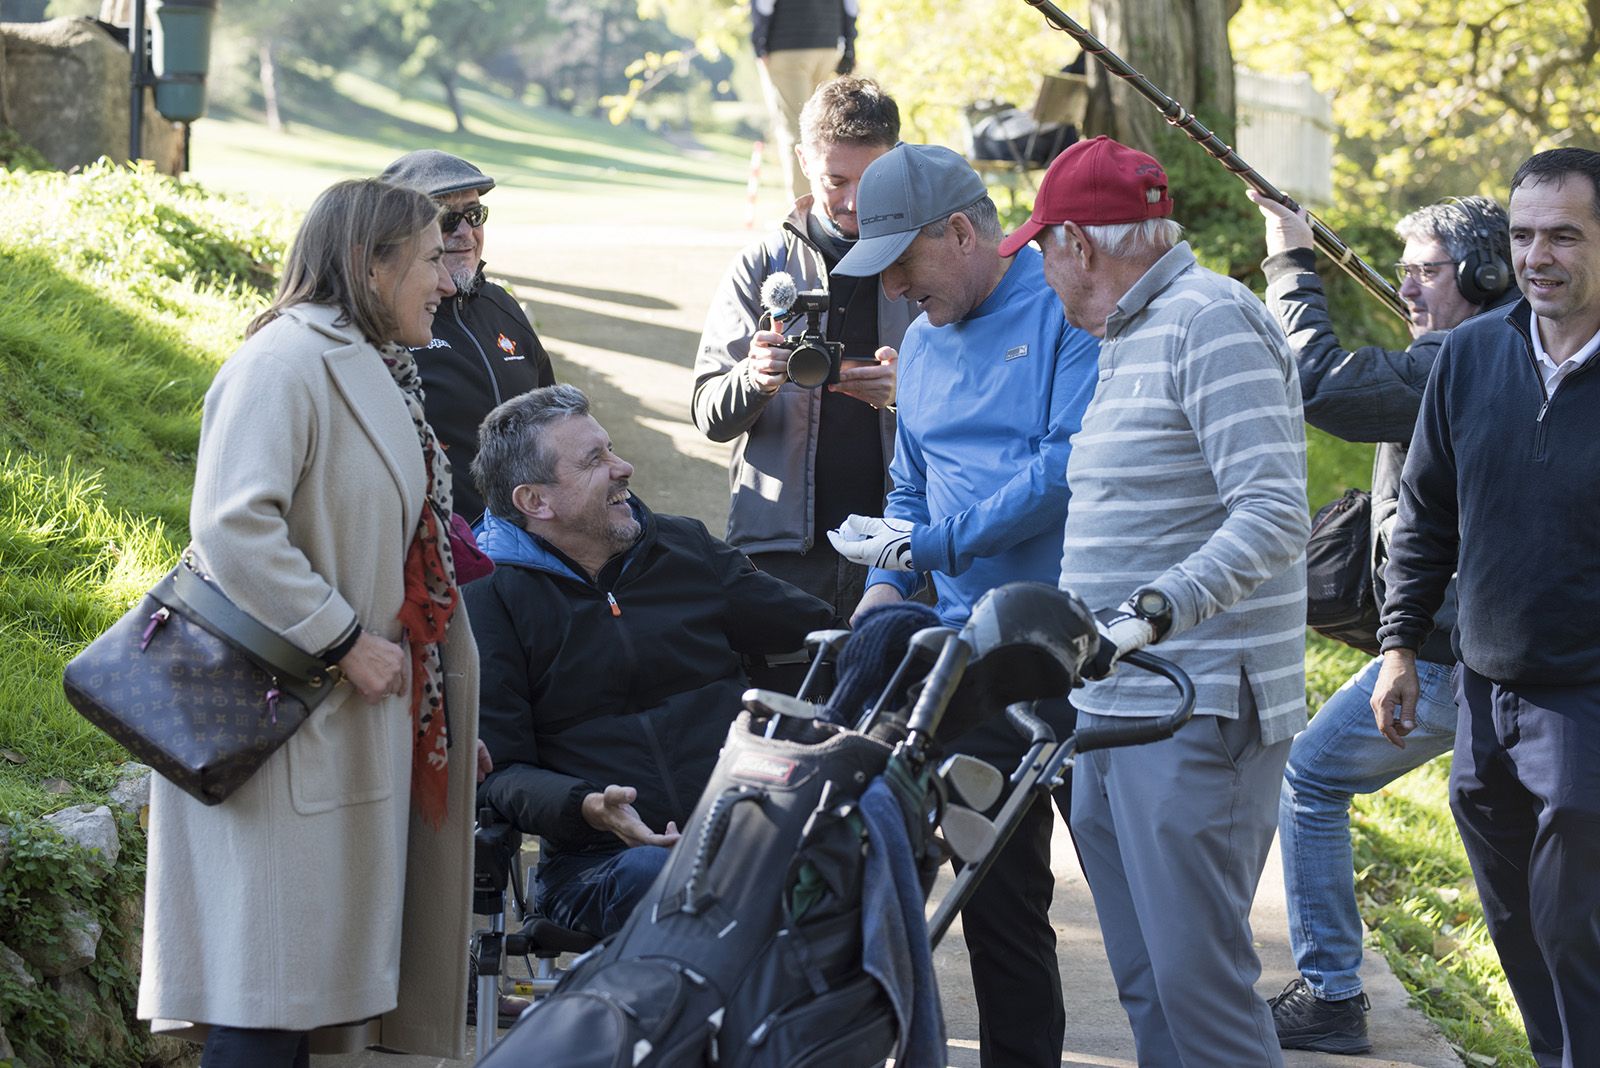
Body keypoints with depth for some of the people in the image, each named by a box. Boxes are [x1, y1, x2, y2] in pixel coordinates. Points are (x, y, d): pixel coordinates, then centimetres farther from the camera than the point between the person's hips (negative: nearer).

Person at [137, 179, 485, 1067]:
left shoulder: (372, 369, 17)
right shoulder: (287, 360, -15)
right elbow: (232, 528, -25)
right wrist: (345, 642, -20)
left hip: (352, 722, 10)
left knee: (321, 976, 11)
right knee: (267, 991, -7)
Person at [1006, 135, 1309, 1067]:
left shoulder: (1212, 320, -11)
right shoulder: (1128, 339, 19)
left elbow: (1273, 516, -21)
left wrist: (1156, 611, -32)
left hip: (1198, 712, -10)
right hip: (1112, 705, 10)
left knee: (1198, 978, -13)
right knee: (1146, 985, 10)